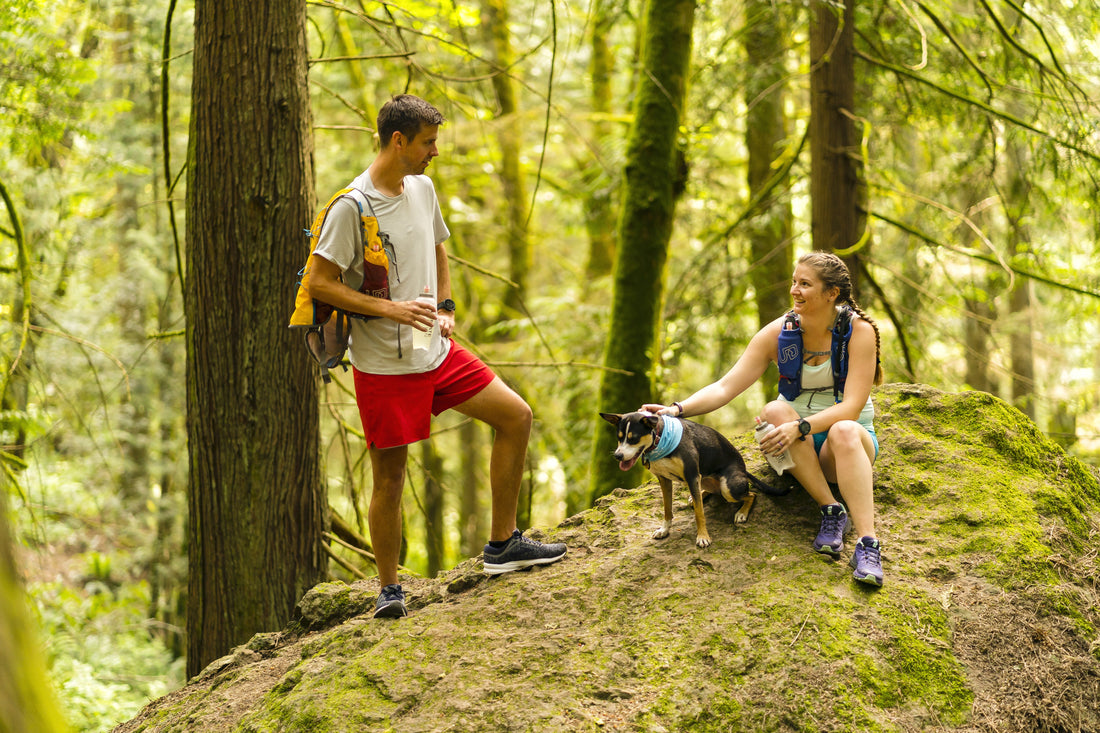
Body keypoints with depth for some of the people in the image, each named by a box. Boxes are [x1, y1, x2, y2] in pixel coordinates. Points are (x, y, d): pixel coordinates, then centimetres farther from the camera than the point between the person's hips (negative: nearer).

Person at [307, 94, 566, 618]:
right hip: (382, 365, -7)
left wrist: (445, 308, 10)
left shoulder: (422, 189, 8)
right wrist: (391, 309, -23)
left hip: (436, 352, 7)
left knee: (515, 416, 4)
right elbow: (319, 284, -17)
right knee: (390, 478, 0)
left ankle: (503, 545, 13)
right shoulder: (351, 206, -16)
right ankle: (389, 589, 16)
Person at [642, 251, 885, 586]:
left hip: (850, 441, -2)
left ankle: (868, 543, -46)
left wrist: (801, 427, -37)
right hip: (795, 448, 3)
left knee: (844, 432, -39)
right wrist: (677, 410, -30)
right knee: (775, 410, -31)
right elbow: (726, 387, -12)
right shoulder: (778, 333, -7)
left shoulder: (859, 332, -14)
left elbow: (851, 406, -22)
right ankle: (831, 510, -29)